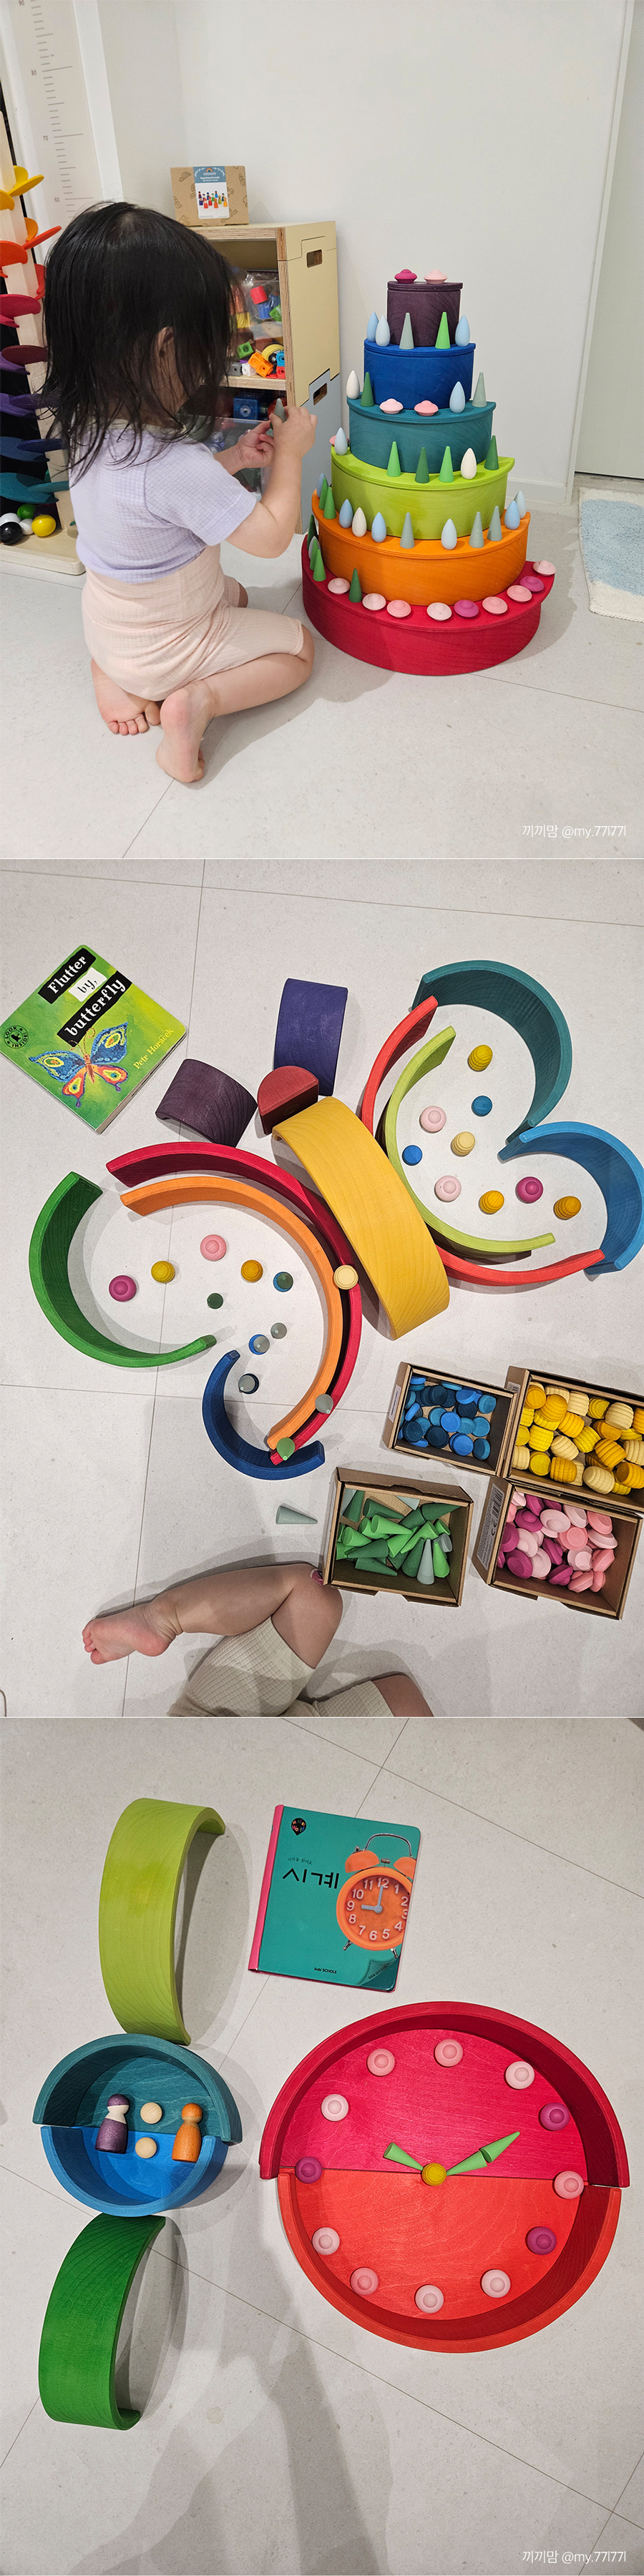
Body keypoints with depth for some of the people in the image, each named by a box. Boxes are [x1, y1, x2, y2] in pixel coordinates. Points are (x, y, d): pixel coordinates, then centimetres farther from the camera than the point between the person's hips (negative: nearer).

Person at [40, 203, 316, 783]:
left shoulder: (90, 427, -9)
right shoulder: (174, 466, -35)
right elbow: (269, 536, -24)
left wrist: (234, 459, 2)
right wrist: (289, 453, -11)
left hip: (106, 620, 7)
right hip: (166, 644, -7)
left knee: (235, 593, 34)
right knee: (298, 648, 9)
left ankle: (111, 670, 15)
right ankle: (196, 699, -12)